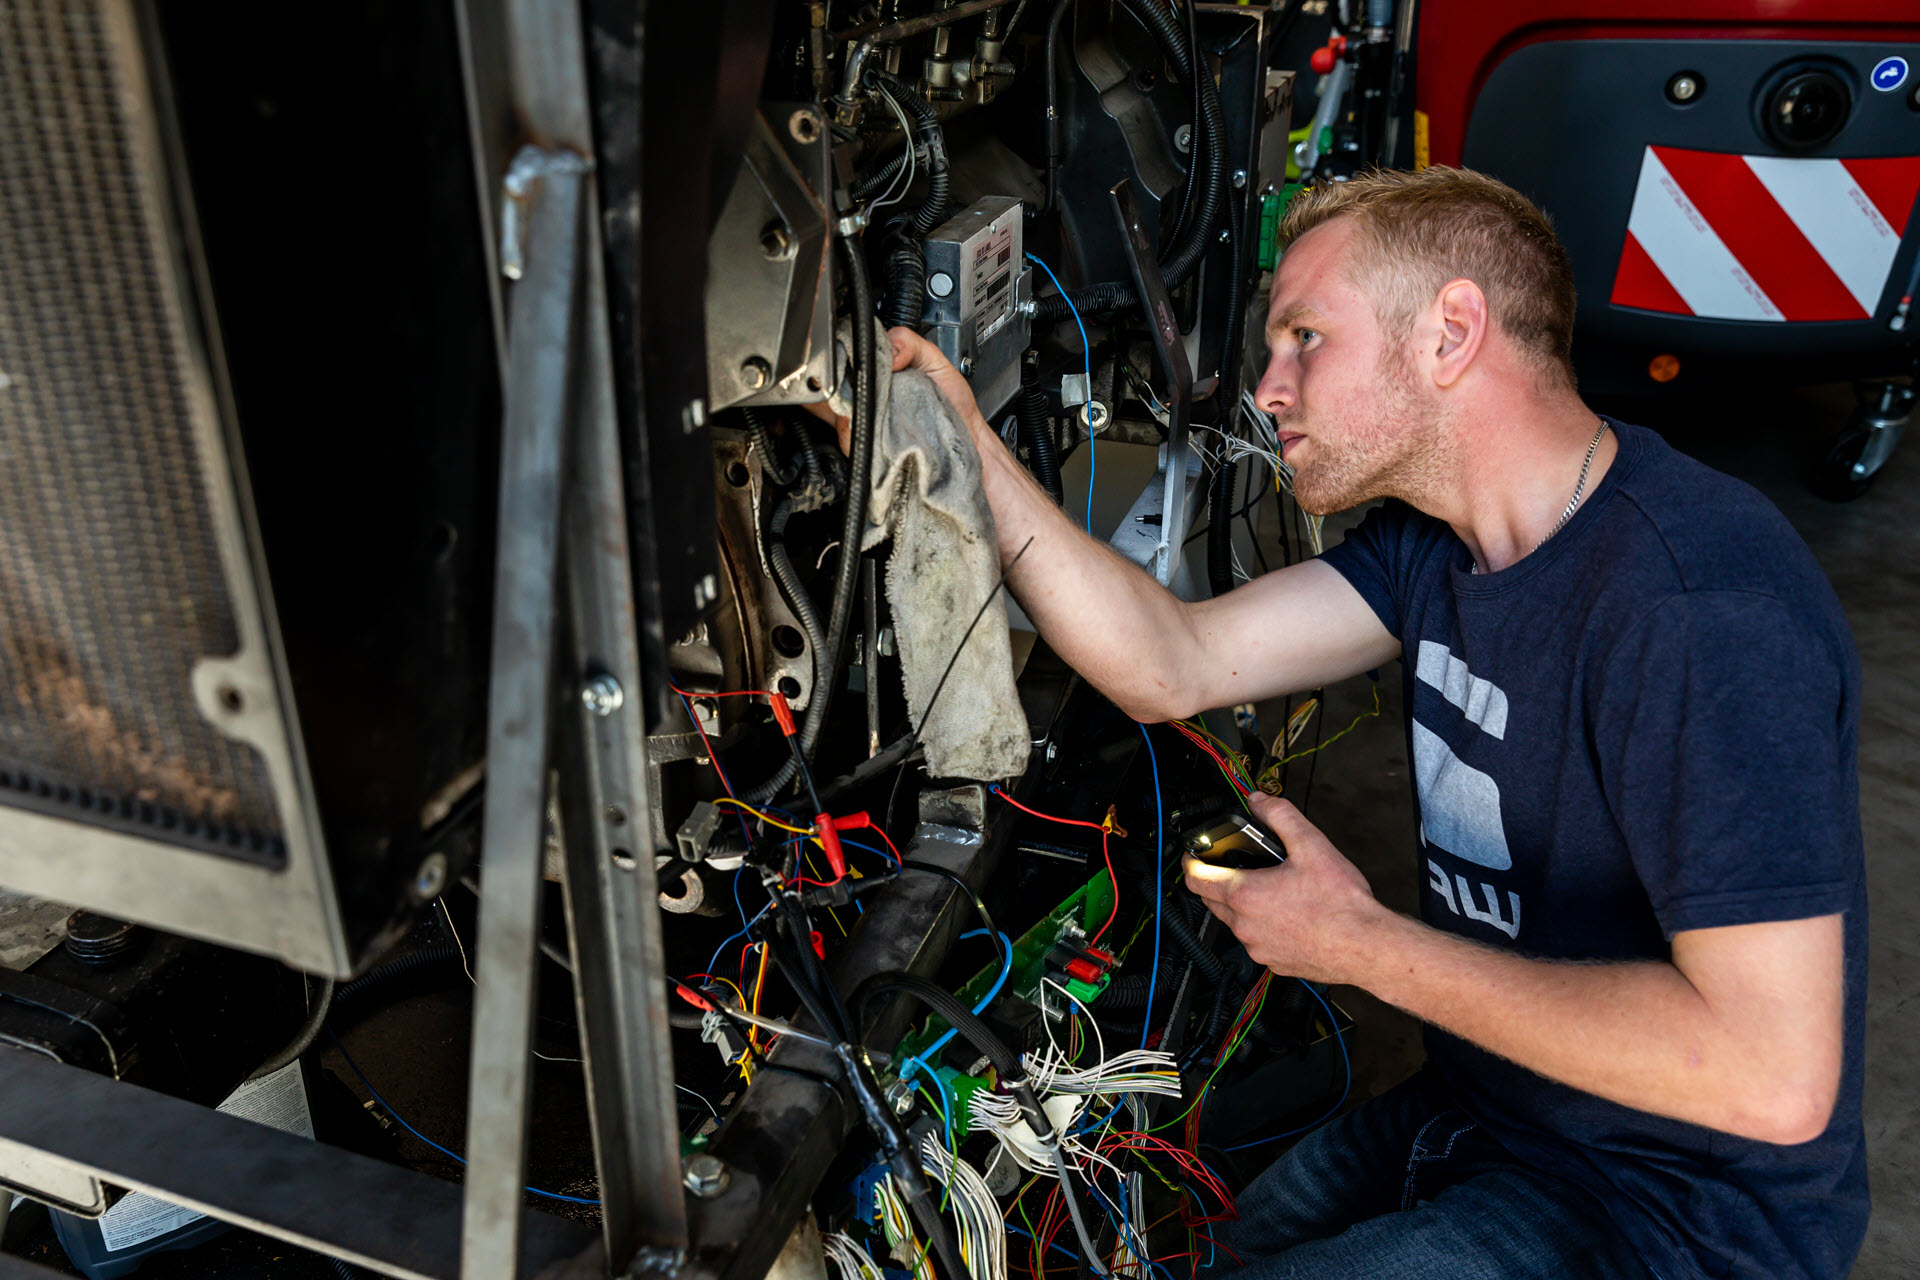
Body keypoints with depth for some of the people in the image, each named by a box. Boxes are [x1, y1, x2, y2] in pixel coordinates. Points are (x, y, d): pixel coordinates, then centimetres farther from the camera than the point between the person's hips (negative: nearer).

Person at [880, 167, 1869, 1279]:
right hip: (1482, 1108, 8)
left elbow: (1776, 1075, -30)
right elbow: (1173, 668, -7)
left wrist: (1365, 947, -23)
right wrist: (973, 447, -13)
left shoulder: (1705, 603, -28)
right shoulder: (1440, 534, 0)